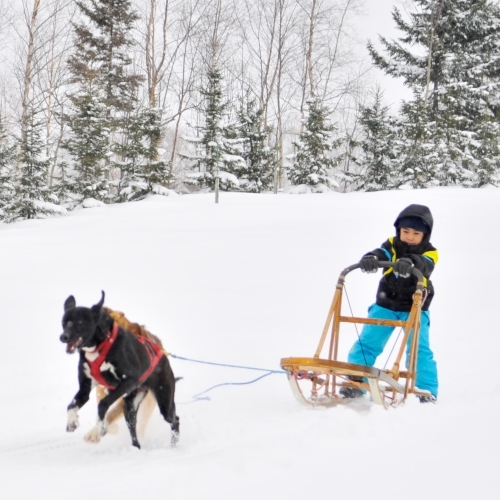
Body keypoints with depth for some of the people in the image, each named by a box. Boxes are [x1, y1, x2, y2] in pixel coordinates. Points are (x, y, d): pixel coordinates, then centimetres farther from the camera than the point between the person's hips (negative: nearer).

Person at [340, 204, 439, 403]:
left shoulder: (429, 253, -10)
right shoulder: (392, 245, -3)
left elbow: (423, 266, -33)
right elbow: (380, 255, -23)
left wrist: (409, 263, -57)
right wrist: (370, 259, -48)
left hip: (414, 309, -3)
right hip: (385, 305, 3)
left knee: (419, 349, -12)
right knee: (367, 343, 1)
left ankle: (427, 391, -4)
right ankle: (355, 383, 11)